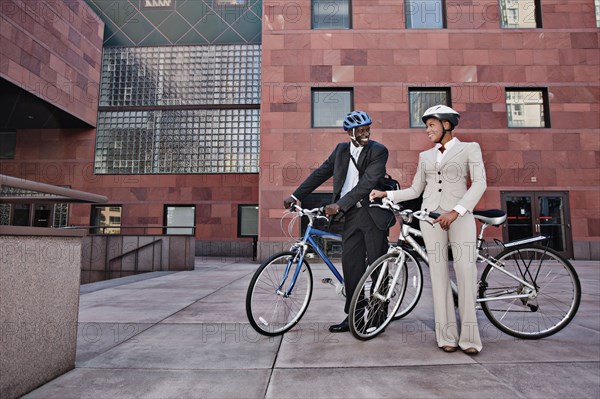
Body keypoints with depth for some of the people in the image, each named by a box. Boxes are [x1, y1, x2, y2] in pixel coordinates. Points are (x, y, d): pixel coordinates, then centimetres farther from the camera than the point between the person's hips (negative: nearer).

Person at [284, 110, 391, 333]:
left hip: (374, 213, -4)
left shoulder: (378, 151, -6)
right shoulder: (341, 149, 11)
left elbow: (366, 184, -18)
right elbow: (321, 173, 11)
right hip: (352, 214, 4)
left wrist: (339, 205, -25)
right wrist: (295, 196, 5)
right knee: (351, 264, 2)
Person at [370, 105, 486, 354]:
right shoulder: (425, 156, 17)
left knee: (466, 273, -9)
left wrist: (456, 211, -17)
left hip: (460, 215, -3)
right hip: (431, 216, 3)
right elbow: (415, 190, 16)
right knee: (439, 274, 0)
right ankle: (447, 335, 6)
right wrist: (386, 194, 4)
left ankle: (469, 337, 2)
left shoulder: (469, 148, 7)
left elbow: (479, 183, -6)